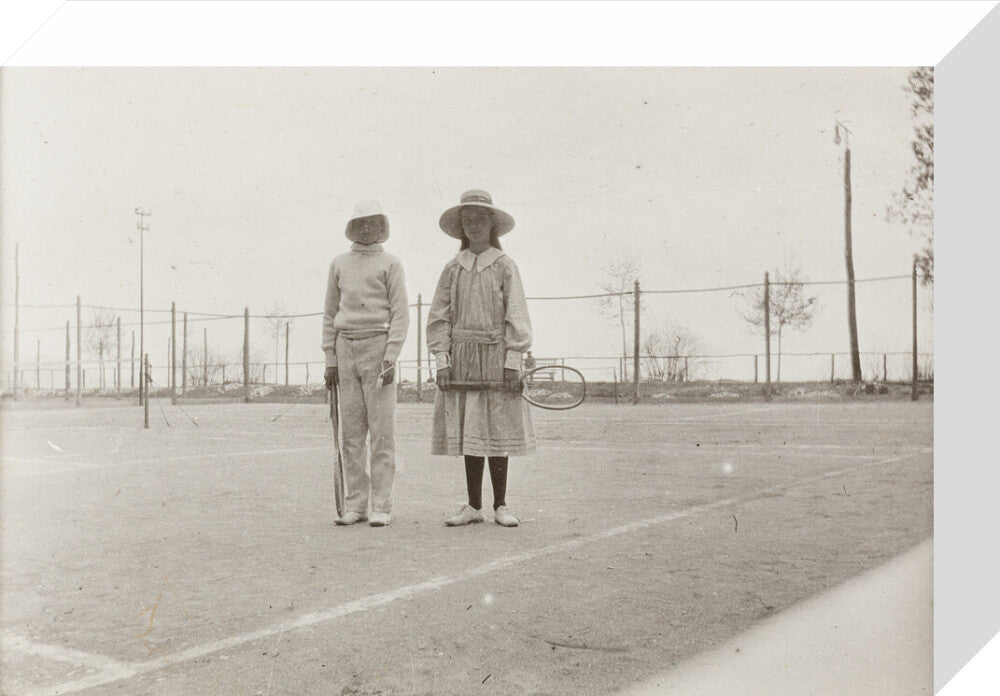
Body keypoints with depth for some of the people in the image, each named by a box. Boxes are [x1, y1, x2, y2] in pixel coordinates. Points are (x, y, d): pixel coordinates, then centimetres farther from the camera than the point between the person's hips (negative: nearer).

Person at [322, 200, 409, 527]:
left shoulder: (390, 264, 2)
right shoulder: (339, 264, 13)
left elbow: (400, 314, -4)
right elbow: (331, 314, 14)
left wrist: (391, 358, -15)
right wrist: (330, 361, 7)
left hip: (378, 349, -4)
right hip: (347, 351, 4)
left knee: (382, 430, -5)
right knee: (351, 432, 3)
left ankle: (382, 507, 0)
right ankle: (355, 506, 9)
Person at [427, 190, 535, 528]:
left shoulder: (505, 266, 2)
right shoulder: (452, 269, 8)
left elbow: (516, 316, -2)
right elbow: (438, 318, 8)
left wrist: (513, 362, -8)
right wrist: (442, 360, -2)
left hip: (496, 355, -2)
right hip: (461, 357, 2)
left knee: (496, 430, 1)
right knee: (467, 432, 6)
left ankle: (501, 506, 12)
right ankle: (473, 506, 15)